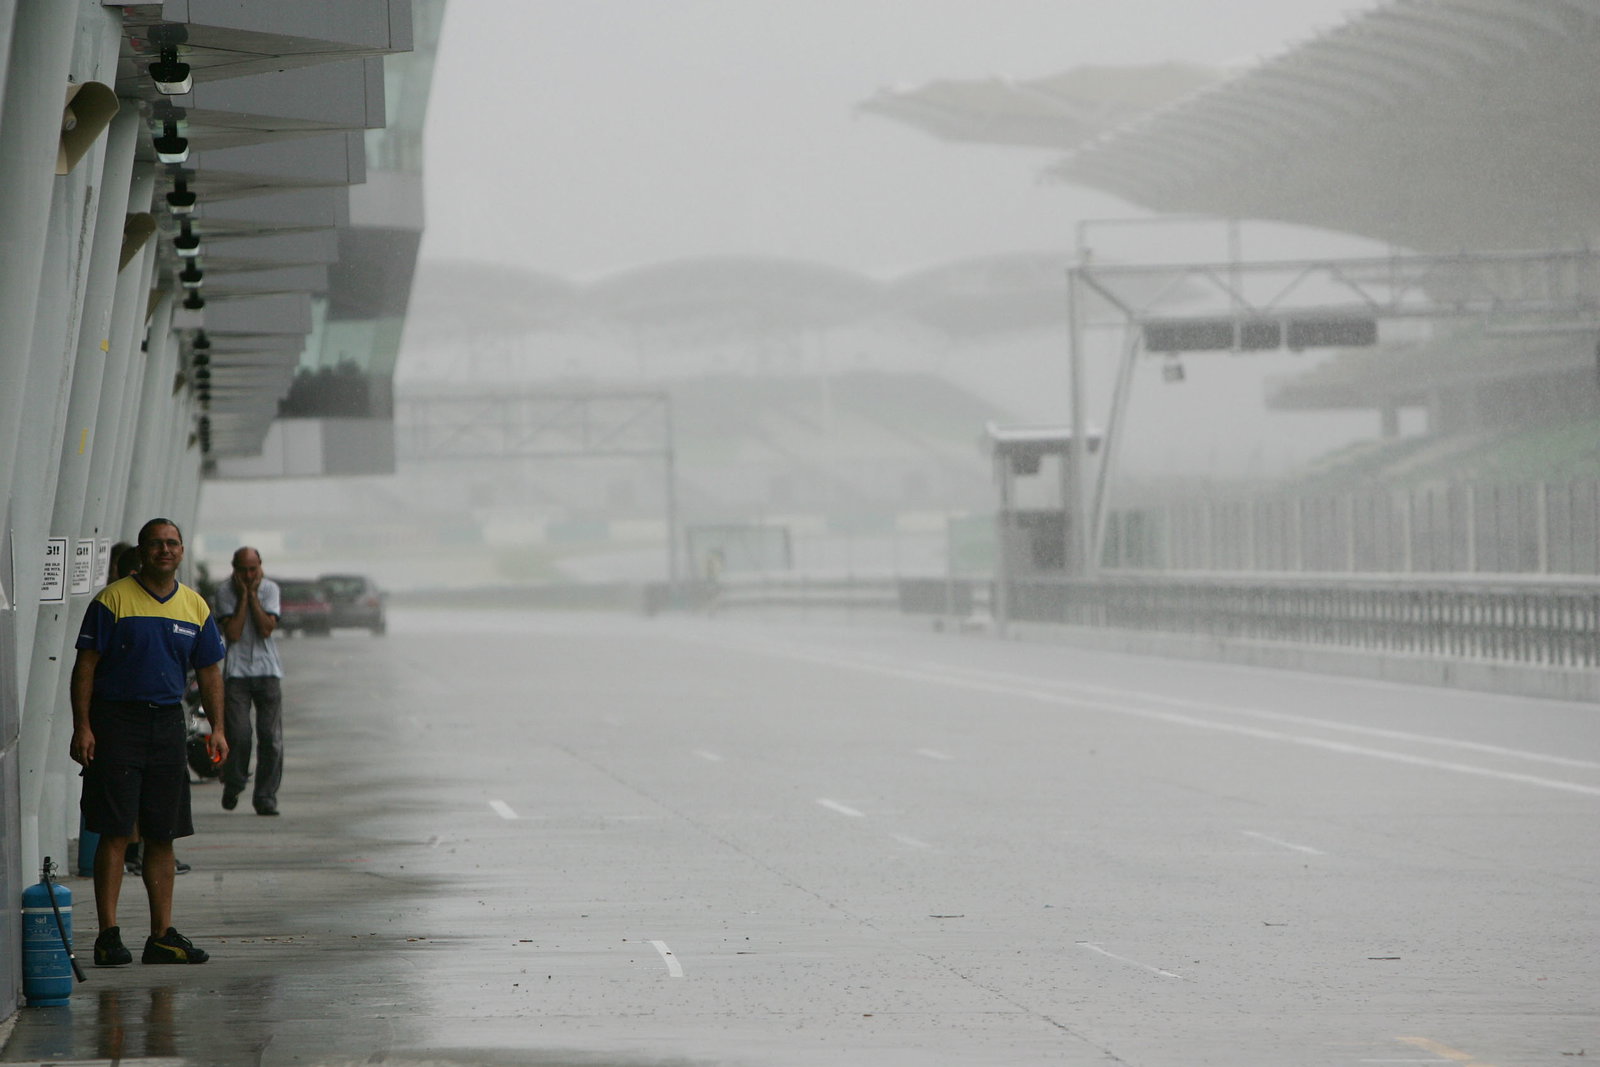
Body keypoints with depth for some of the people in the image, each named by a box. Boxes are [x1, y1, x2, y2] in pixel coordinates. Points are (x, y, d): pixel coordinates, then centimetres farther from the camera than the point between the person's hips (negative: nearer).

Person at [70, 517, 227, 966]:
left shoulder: (196, 607, 11)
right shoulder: (113, 600, -5)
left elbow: (209, 672, 16)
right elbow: (85, 665, -6)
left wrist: (217, 728, 6)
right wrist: (82, 726, -13)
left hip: (168, 723, 5)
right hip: (117, 720, -5)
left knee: (162, 836, 7)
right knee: (115, 832, -7)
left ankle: (162, 935, 12)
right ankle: (108, 935, -4)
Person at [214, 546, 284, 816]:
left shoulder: (270, 589, 2)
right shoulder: (226, 592, -2)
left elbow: (266, 629, -11)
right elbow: (232, 633, -13)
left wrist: (253, 594, -11)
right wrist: (243, 596, -12)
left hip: (267, 670, 1)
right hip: (237, 670, -1)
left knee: (271, 737, -4)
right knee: (238, 735, -10)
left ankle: (266, 797, 4)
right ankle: (233, 784, 15)